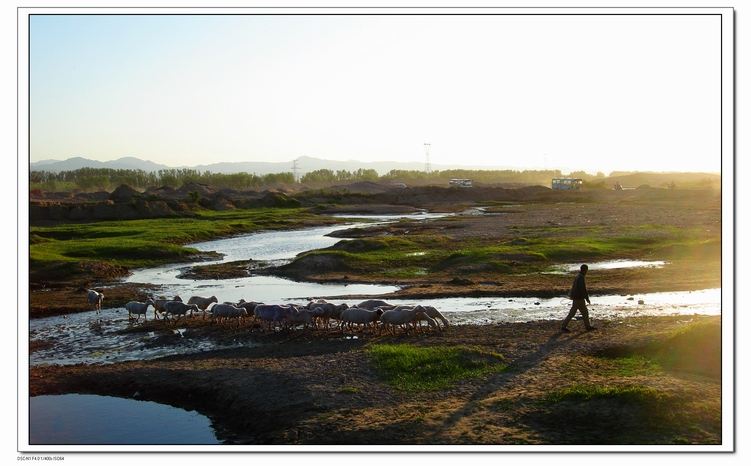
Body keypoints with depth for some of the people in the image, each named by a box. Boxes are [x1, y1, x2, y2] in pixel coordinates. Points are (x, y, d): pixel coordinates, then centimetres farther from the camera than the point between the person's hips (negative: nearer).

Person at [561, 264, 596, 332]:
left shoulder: (577, 276, 10)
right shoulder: (581, 277, -20)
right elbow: (583, 289, -22)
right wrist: (587, 298, -15)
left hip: (577, 297, 10)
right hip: (578, 298, -10)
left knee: (585, 312, 15)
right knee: (572, 313, -4)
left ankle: (588, 326, 21)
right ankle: (564, 326, 0)